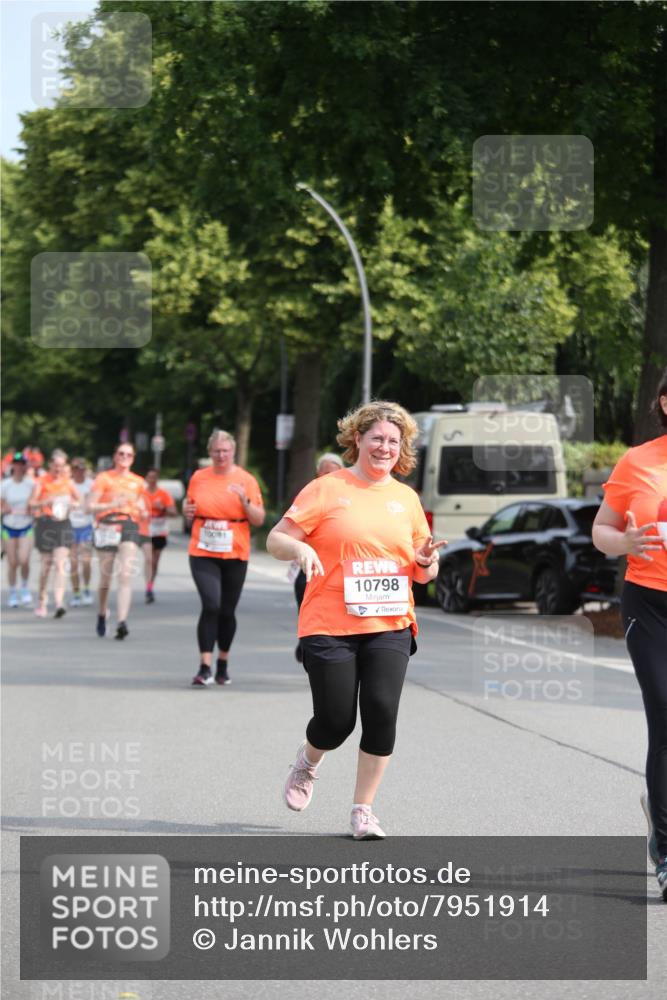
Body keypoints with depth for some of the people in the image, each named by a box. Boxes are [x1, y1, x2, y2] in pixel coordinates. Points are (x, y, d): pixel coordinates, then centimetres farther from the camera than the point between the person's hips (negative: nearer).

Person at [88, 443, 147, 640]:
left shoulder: (138, 482, 17)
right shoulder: (104, 478, 5)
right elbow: (91, 506, -2)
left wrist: (142, 511, 6)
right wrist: (112, 505, -17)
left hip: (130, 527, 2)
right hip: (107, 526, -2)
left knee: (126, 575, -15)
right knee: (105, 577, 5)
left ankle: (121, 622, -24)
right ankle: (101, 616, 29)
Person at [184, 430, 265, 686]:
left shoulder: (246, 480, 1)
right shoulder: (198, 478, 6)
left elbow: (259, 520, 0)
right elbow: (190, 508, 19)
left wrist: (245, 501, -17)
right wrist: (187, 511, -4)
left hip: (235, 554, 0)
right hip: (203, 552, 0)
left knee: (227, 611, 8)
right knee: (211, 605, -16)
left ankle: (223, 664, 26)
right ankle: (205, 667, -15)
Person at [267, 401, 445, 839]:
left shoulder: (407, 498, 12)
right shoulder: (327, 489, 0)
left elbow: (422, 572, 19)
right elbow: (275, 539, -1)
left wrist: (427, 561, -4)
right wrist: (300, 548, -22)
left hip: (389, 626, 3)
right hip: (330, 625, -3)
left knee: (382, 712, -11)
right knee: (336, 720, -3)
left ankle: (363, 810, 4)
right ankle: (308, 763, 34)